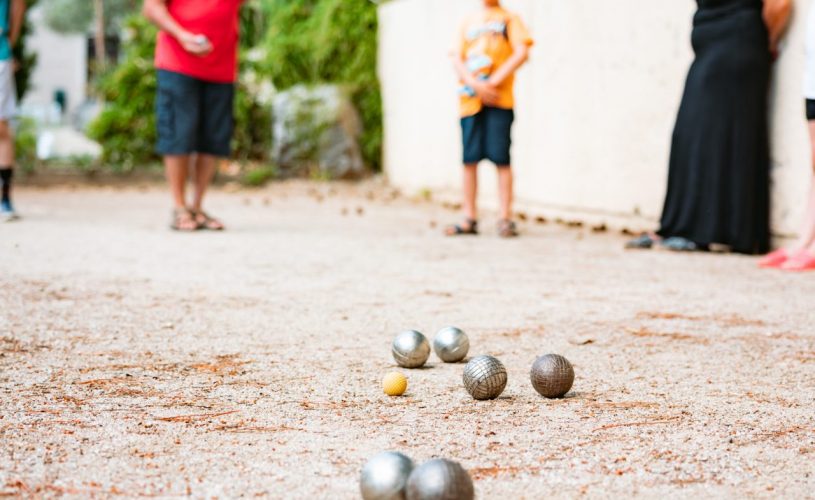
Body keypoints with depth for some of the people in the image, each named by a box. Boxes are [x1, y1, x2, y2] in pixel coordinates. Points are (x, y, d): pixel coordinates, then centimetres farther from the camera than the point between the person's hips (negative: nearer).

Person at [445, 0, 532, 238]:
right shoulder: (468, 22, 17)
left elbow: (521, 53, -4)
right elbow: (457, 59, 7)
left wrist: (494, 82, -12)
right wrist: (477, 85, -10)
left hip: (499, 100, -3)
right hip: (470, 100, 3)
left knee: (501, 159, -6)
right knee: (469, 160, 1)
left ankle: (505, 219, -3)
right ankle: (470, 219, 6)